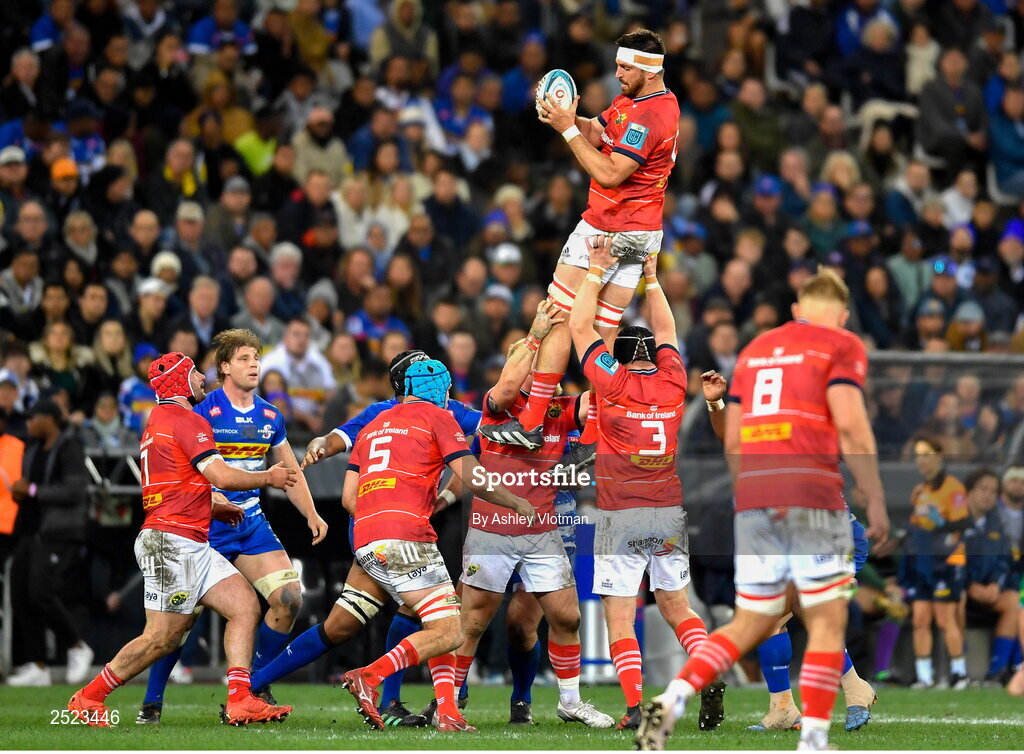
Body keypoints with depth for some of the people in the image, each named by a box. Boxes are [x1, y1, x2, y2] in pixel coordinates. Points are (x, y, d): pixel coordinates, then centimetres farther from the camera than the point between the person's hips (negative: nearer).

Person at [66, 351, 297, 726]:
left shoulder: (158, 422, 21)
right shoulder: (187, 421, -10)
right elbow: (222, 476, -19)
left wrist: (211, 507, 22)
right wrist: (269, 477, -3)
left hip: (194, 547, 10)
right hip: (172, 542, -10)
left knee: (245, 606, 1)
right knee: (161, 638, -7)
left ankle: (240, 702, -5)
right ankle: (87, 699, 4)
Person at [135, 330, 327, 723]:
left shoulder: (270, 417, 8)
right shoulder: (204, 412, -9)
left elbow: (291, 472, 19)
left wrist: (311, 514, 7)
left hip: (251, 524, 5)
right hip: (205, 527, -5)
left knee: (289, 597, -9)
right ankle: (152, 701, 7)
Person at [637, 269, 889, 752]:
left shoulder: (755, 349, 22)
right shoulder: (842, 346, 4)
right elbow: (850, 426, -9)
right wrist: (875, 501, -5)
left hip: (753, 500, 6)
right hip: (813, 498, -6)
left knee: (750, 625, 12)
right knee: (827, 623, 2)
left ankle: (671, 701, -6)